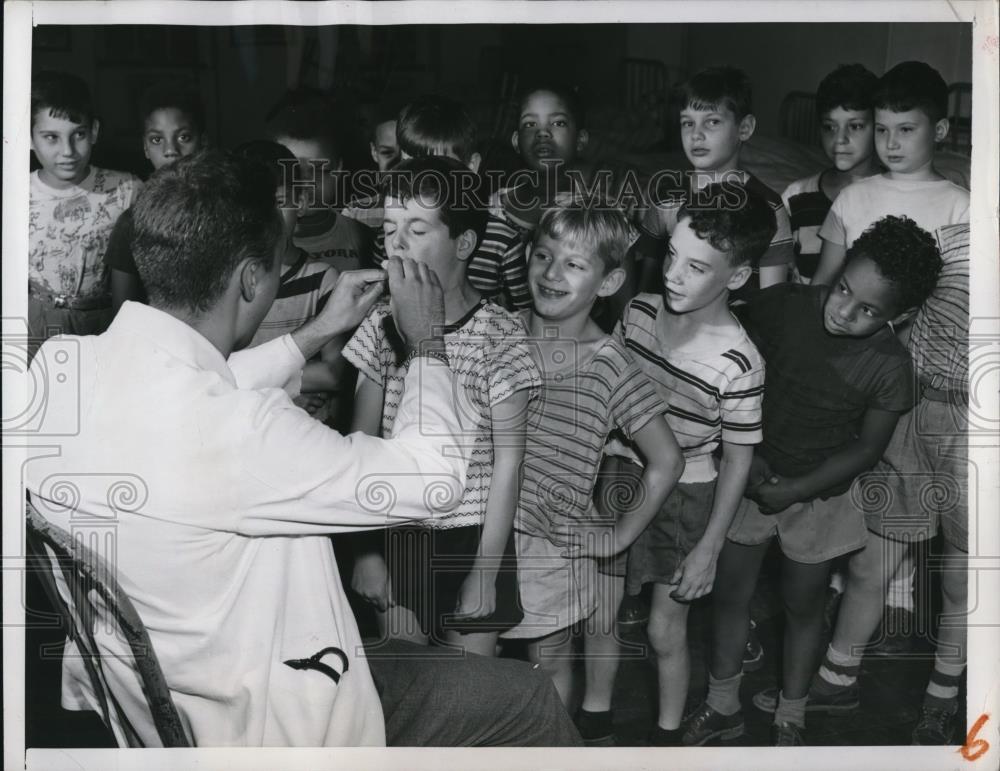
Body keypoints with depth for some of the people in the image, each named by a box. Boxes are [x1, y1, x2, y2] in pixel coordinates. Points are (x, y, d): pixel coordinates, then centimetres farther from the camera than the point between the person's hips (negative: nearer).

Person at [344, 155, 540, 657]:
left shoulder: (498, 334, -11)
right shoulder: (383, 323, -1)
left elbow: (507, 460, -8)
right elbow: (364, 441, 2)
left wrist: (486, 569, -8)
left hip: (472, 537, -3)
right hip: (397, 535, 3)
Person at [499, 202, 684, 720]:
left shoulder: (608, 366, -15)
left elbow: (666, 462, -11)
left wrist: (621, 536, -6)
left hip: (562, 541, -3)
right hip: (496, 526, 3)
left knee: (551, 657, 13)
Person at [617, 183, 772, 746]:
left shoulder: (738, 363, -23)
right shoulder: (639, 312, -11)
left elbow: (738, 461, -13)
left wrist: (709, 549, -10)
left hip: (682, 495, -4)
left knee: (665, 631, 6)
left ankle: (669, 731, 30)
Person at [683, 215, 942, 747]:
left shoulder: (889, 369, -23)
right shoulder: (785, 305, -20)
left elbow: (866, 450, -11)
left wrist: (791, 492, -15)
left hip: (819, 492, -2)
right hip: (751, 473, 2)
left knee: (802, 607, 16)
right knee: (729, 594, 13)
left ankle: (789, 720, 37)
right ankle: (722, 707, 34)